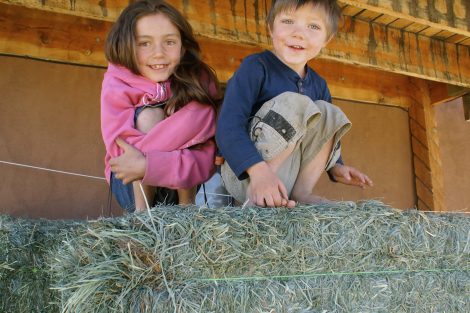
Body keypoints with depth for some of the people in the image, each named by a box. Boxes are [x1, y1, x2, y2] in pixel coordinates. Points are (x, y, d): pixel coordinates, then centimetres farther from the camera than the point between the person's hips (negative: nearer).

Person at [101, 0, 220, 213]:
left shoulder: (199, 80, -17)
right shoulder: (117, 84, -18)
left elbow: (206, 155, -25)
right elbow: (123, 153, -30)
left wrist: (148, 164, -39)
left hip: (185, 185, 1)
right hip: (131, 185, -1)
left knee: (194, 117, -25)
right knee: (148, 117, -27)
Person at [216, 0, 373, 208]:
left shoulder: (318, 85, 9)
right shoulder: (256, 67, -12)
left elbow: (323, 130, 22)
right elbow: (228, 127, -22)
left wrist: (334, 167, 3)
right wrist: (259, 169, -37)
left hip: (286, 179, 6)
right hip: (245, 174, -6)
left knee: (327, 113, -4)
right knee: (294, 104, -23)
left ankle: (301, 191, -11)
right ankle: (257, 195, -26)